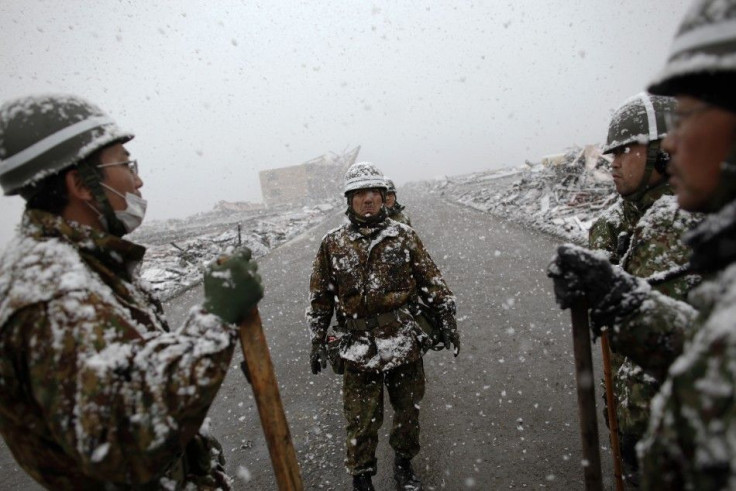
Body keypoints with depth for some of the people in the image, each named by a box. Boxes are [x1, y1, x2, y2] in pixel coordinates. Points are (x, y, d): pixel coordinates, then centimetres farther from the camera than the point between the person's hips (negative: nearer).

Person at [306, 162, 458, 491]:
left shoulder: (404, 236, 2)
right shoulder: (333, 244, 0)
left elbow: (431, 280, 6)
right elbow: (320, 297, 6)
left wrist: (446, 319, 1)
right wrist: (317, 343, 5)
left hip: (406, 345, 2)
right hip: (360, 350, -1)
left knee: (408, 411, 18)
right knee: (362, 422, 7)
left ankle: (404, 463, 44)